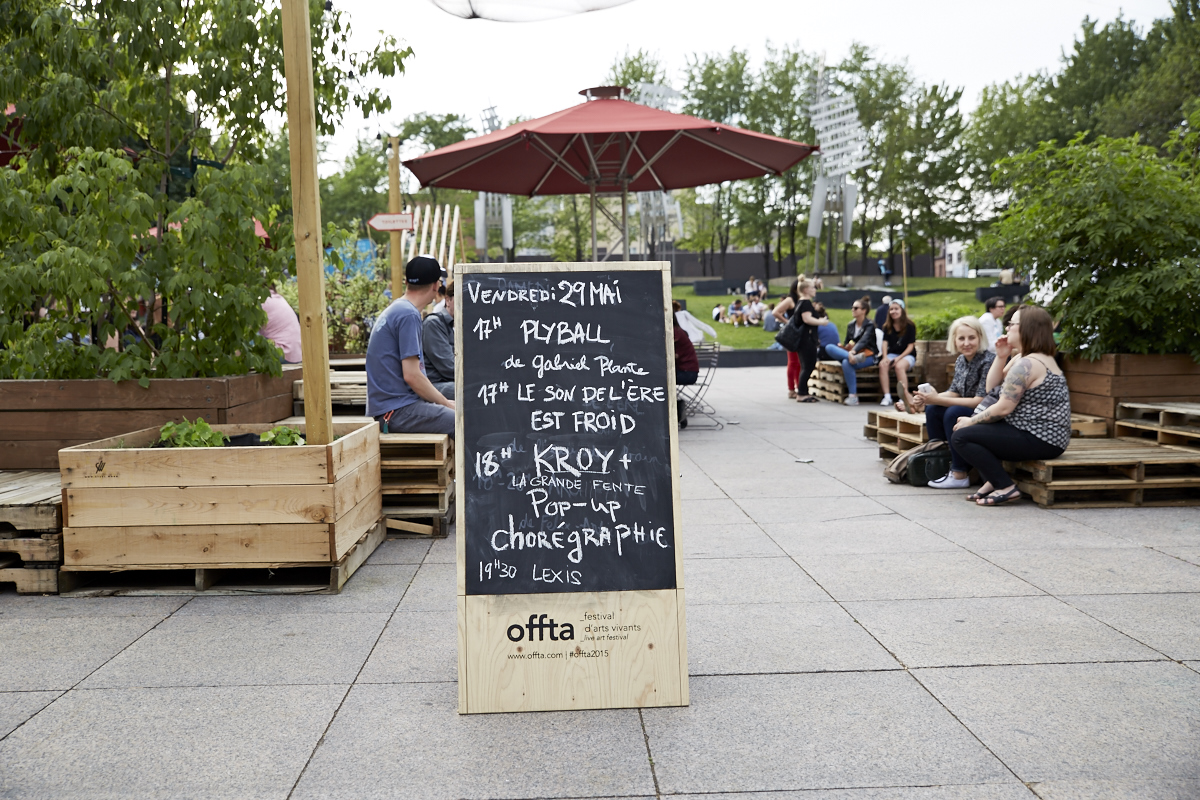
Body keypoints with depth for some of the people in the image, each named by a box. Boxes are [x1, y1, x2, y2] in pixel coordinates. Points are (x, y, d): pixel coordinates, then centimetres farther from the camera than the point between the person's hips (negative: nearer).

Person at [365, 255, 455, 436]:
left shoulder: (395, 310, 18)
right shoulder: (408, 315, -13)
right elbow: (411, 375, -19)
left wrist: (444, 401, 15)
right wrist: (447, 403, -8)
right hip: (398, 410, -10)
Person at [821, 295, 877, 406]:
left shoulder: (869, 325, -2)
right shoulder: (850, 325, 16)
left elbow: (863, 341, -20)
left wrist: (853, 351, -40)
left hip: (867, 356, -5)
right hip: (850, 352, 6)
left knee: (846, 363, -38)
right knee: (829, 348, -21)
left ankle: (853, 396, -36)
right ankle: (853, 358, -45)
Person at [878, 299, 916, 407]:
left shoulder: (910, 326, -4)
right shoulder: (887, 326, 9)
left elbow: (910, 346, -7)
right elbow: (885, 342, 0)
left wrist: (899, 358, -19)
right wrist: (885, 357, -18)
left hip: (907, 355, -3)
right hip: (892, 354, 3)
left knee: (899, 366, -37)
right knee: (882, 365, -30)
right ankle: (887, 397, -32)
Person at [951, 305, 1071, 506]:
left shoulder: (1027, 364, -18)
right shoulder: (1040, 359, 16)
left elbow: (1003, 408, -21)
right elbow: (992, 387, 15)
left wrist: (971, 421, -9)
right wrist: (1001, 357, 4)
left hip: (1040, 440, -11)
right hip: (1046, 436, 11)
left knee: (961, 436, -12)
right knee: (977, 426, 24)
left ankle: (1006, 487, -13)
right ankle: (992, 481, 13)